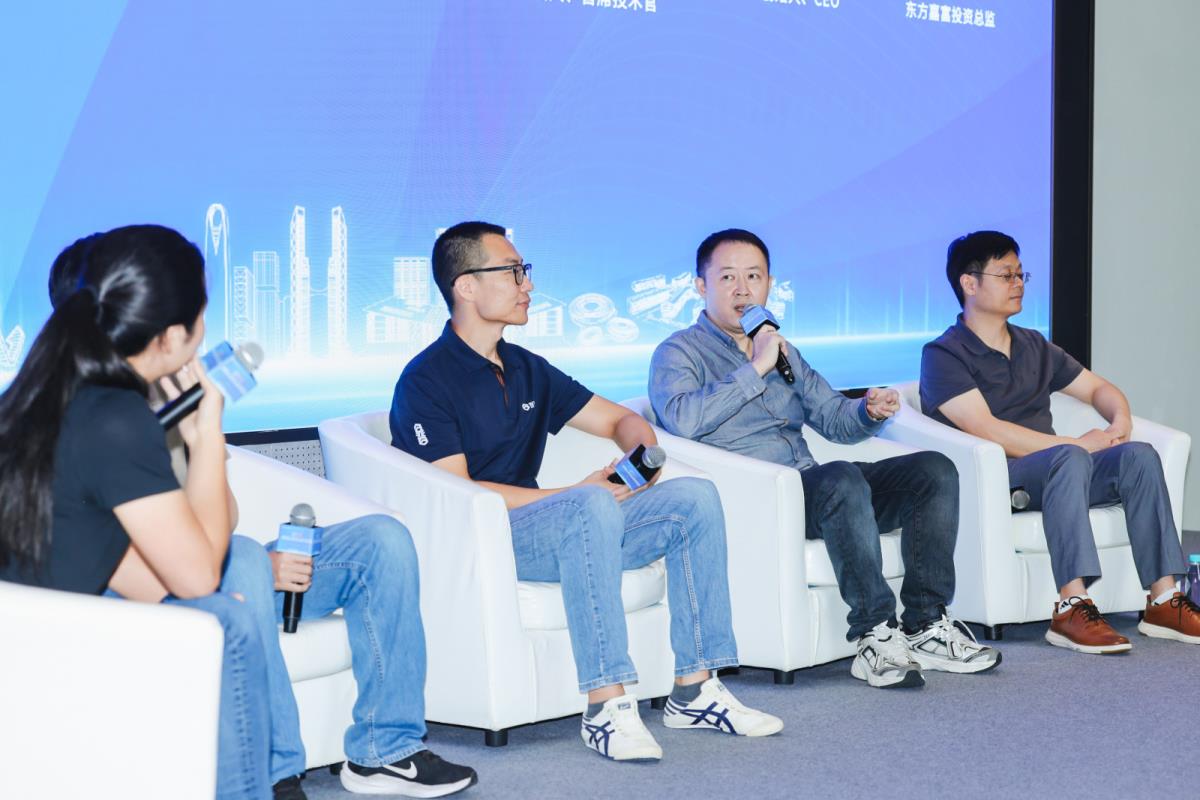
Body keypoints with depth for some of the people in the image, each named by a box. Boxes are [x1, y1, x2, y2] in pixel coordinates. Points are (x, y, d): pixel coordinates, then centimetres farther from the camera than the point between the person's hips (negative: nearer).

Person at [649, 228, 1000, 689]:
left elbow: (833, 419, 26)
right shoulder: (679, 353, 4)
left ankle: (926, 625, -15)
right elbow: (683, 419, -18)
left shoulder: (782, 352, 27)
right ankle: (876, 634, -30)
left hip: (809, 487, 8)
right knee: (842, 479, -36)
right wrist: (756, 368, -13)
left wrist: (869, 411, 3)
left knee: (934, 470, -10)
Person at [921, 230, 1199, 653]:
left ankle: (1163, 601, -23)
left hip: (1048, 475, 7)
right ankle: (1071, 607, -43)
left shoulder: (1033, 346, 22)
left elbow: (1097, 388, 28)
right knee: (1070, 458, -36)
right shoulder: (943, 355, -3)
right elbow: (986, 430, -15)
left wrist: (1121, 419, 3)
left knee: (1138, 455, -19)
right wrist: (1077, 444, -16)